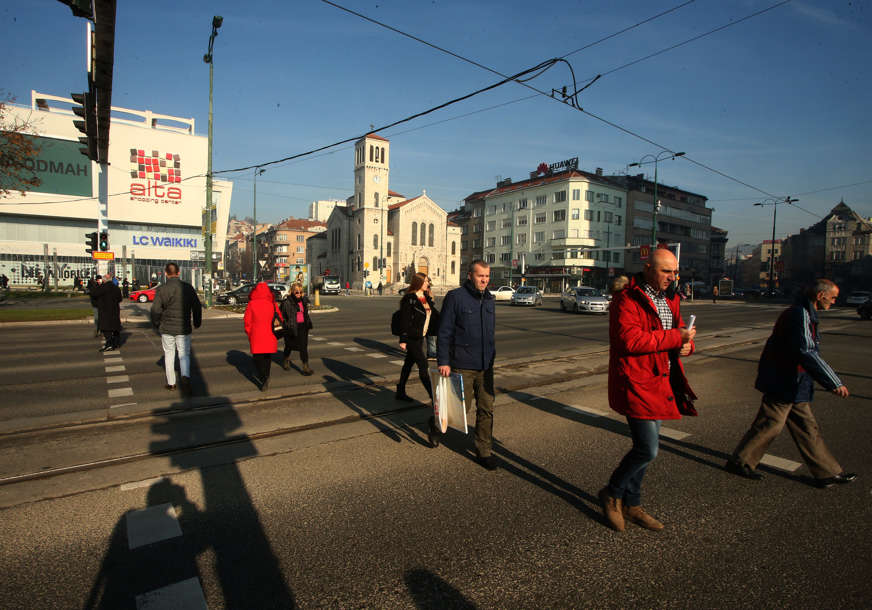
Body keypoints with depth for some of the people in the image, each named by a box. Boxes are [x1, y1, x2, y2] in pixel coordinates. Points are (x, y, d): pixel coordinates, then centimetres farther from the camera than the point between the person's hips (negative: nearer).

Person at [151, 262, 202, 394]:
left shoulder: (161, 290, -9)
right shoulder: (188, 287, -3)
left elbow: (155, 310, -10)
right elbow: (197, 306, 3)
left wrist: (157, 324, 9)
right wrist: (197, 323, 16)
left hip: (167, 329, 0)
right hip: (184, 329, 1)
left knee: (169, 354, 15)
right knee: (184, 355, 7)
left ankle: (171, 383, 21)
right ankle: (185, 377, -19)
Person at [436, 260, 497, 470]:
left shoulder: (489, 299, 10)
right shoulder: (455, 297, -10)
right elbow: (444, 332, -10)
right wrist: (443, 361, -14)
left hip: (485, 366, 6)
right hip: (462, 366, -6)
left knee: (486, 409, 7)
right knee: (462, 406, 4)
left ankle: (484, 451, 21)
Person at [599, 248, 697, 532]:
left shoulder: (669, 300, 14)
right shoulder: (627, 300, -14)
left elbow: (680, 332, 21)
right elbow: (631, 340, -25)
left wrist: (686, 344, -3)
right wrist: (675, 337, -22)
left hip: (659, 383, 9)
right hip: (637, 383, -9)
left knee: (644, 447, 16)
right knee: (648, 449, -9)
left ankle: (631, 505, 32)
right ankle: (613, 493, 17)